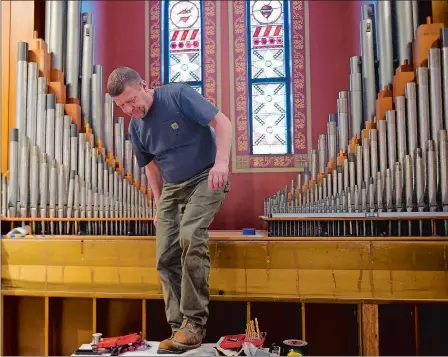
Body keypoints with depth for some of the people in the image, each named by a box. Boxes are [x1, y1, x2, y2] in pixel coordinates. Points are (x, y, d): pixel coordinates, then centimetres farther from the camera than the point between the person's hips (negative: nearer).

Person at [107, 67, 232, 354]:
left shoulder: (179, 95, -13)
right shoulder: (136, 127, 5)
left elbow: (222, 122, -17)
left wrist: (221, 162, -31)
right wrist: (159, 205, 15)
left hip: (206, 178, -6)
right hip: (172, 188, 6)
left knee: (191, 237, -28)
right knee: (166, 258, -4)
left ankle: (194, 323, -17)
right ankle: (179, 328, 5)